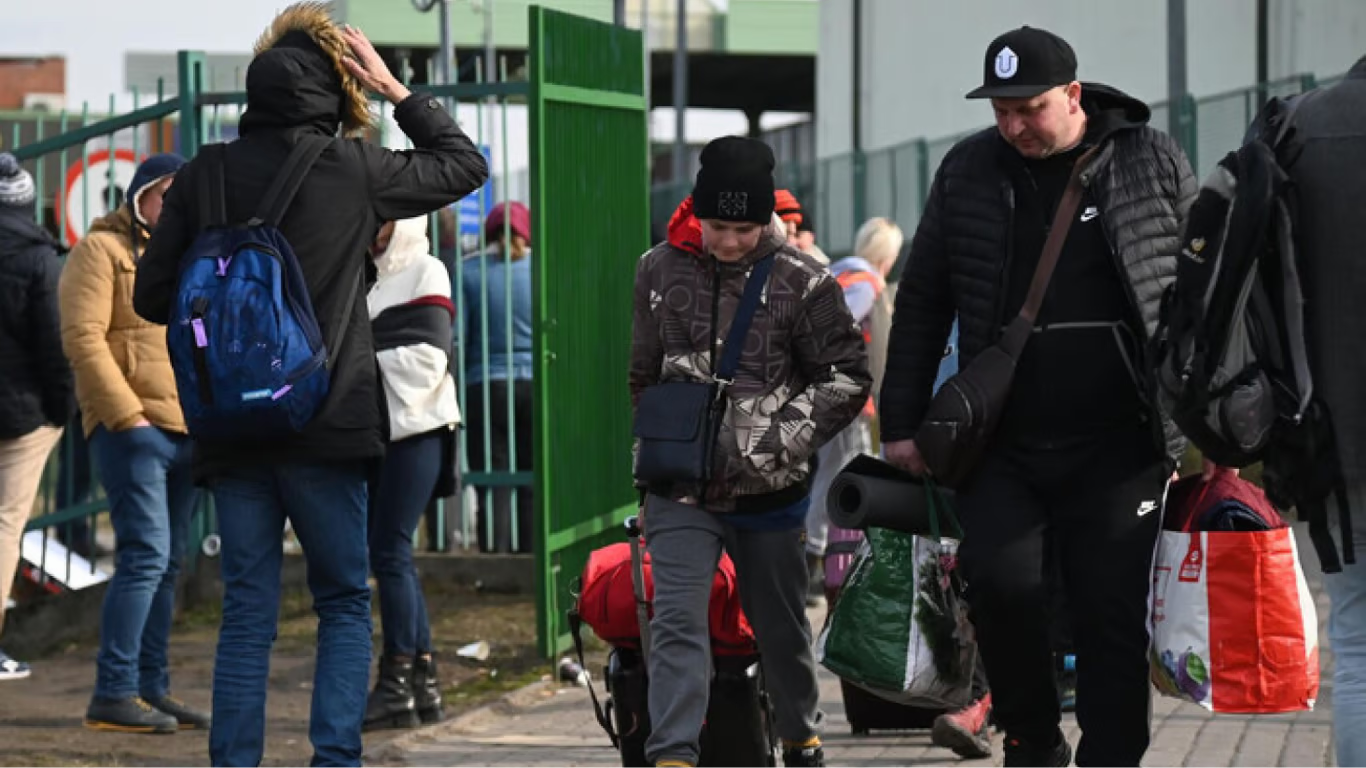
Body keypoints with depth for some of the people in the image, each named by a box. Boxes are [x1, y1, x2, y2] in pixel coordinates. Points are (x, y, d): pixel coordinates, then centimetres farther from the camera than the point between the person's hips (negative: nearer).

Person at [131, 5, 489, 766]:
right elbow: (465, 164, 10)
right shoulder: (353, 168, -6)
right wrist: (396, 89, 12)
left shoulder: (203, 176, 0)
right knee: (344, 603, 9)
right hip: (327, 425, -2)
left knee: (247, 609, 8)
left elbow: (154, 296, 3)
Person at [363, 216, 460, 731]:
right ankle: (423, 682, 13)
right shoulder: (376, 278, 20)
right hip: (379, 432, 8)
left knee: (388, 551, -10)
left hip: (416, 430, -8)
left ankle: (396, 684, -7)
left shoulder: (425, 272, -3)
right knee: (391, 553, 8)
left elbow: (429, 357, -13)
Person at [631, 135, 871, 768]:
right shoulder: (660, 272, 3)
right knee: (677, 621, -14)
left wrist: (768, 446, -11)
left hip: (767, 491, -1)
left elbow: (847, 379, -5)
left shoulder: (802, 282, -7)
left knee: (781, 624, 15)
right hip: (681, 491, 1)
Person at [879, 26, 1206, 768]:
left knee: (1111, 615, -1)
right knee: (1000, 579, -15)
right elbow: (921, 303, 11)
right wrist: (902, 421, 9)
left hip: (1116, 448, -1)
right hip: (1001, 443, 1)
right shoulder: (968, 171, 5)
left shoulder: (1151, 162, 1)